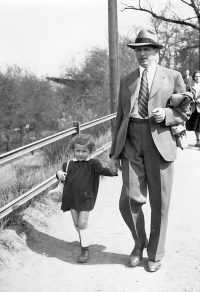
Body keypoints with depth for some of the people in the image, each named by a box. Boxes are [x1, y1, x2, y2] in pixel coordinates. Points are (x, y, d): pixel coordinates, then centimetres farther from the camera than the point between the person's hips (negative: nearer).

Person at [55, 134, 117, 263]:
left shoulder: (92, 164, -6)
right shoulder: (69, 165, 5)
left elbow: (102, 170, -18)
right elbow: (64, 179, 11)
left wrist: (112, 171, -38)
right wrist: (59, 173, -12)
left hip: (86, 199, -4)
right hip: (72, 198, 4)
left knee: (83, 223, -8)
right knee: (76, 223, 15)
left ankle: (85, 249, 0)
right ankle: (83, 239, 41)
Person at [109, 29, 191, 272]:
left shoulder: (173, 77, 7)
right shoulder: (126, 81, 15)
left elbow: (185, 113, 9)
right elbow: (120, 117, 15)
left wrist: (166, 114, -13)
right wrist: (114, 152, 10)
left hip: (160, 145, -2)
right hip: (131, 145, 2)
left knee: (159, 203, 5)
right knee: (130, 200, -6)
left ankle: (155, 254, 24)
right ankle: (139, 242, 23)